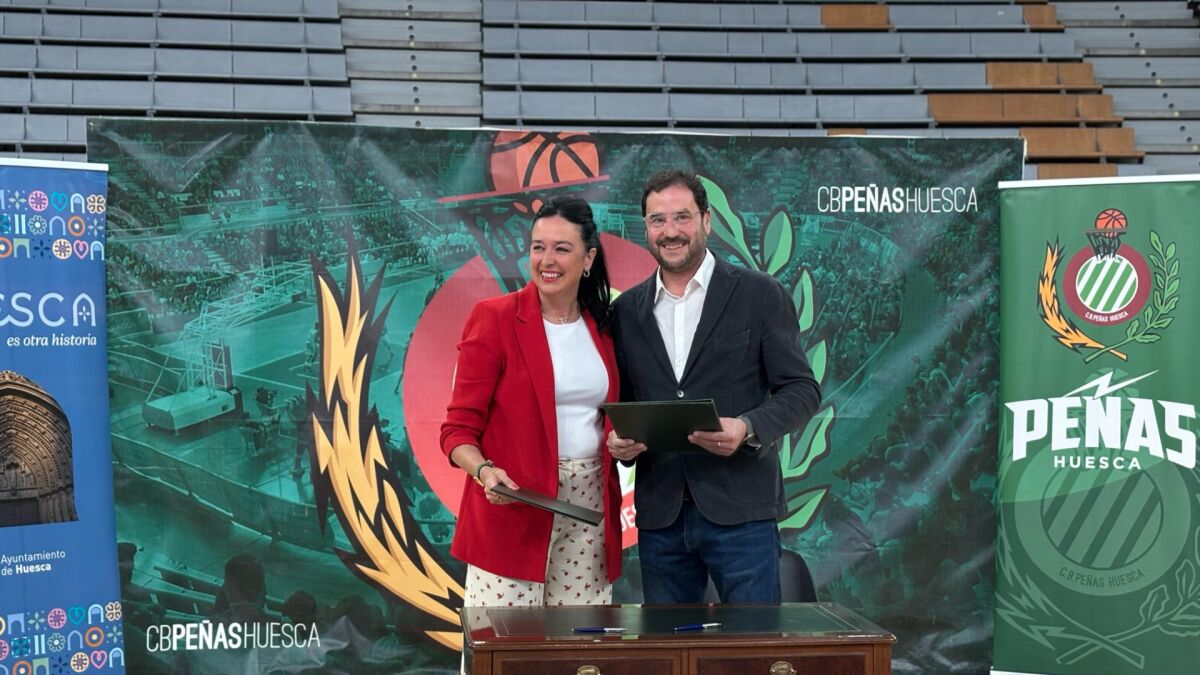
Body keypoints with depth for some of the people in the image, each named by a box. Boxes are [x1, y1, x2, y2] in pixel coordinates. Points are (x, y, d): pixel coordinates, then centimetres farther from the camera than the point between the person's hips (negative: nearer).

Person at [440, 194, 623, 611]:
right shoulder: (494, 318, -3)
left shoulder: (602, 325, 11)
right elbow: (458, 429, -5)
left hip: (591, 508, 4)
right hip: (512, 508, -4)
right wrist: (484, 471, -24)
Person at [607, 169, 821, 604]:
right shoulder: (627, 309, 11)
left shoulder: (760, 295, 1)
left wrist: (748, 428, -19)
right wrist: (618, 441, -6)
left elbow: (801, 390, -1)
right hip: (660, 515, 3)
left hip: (740, 510, -3)